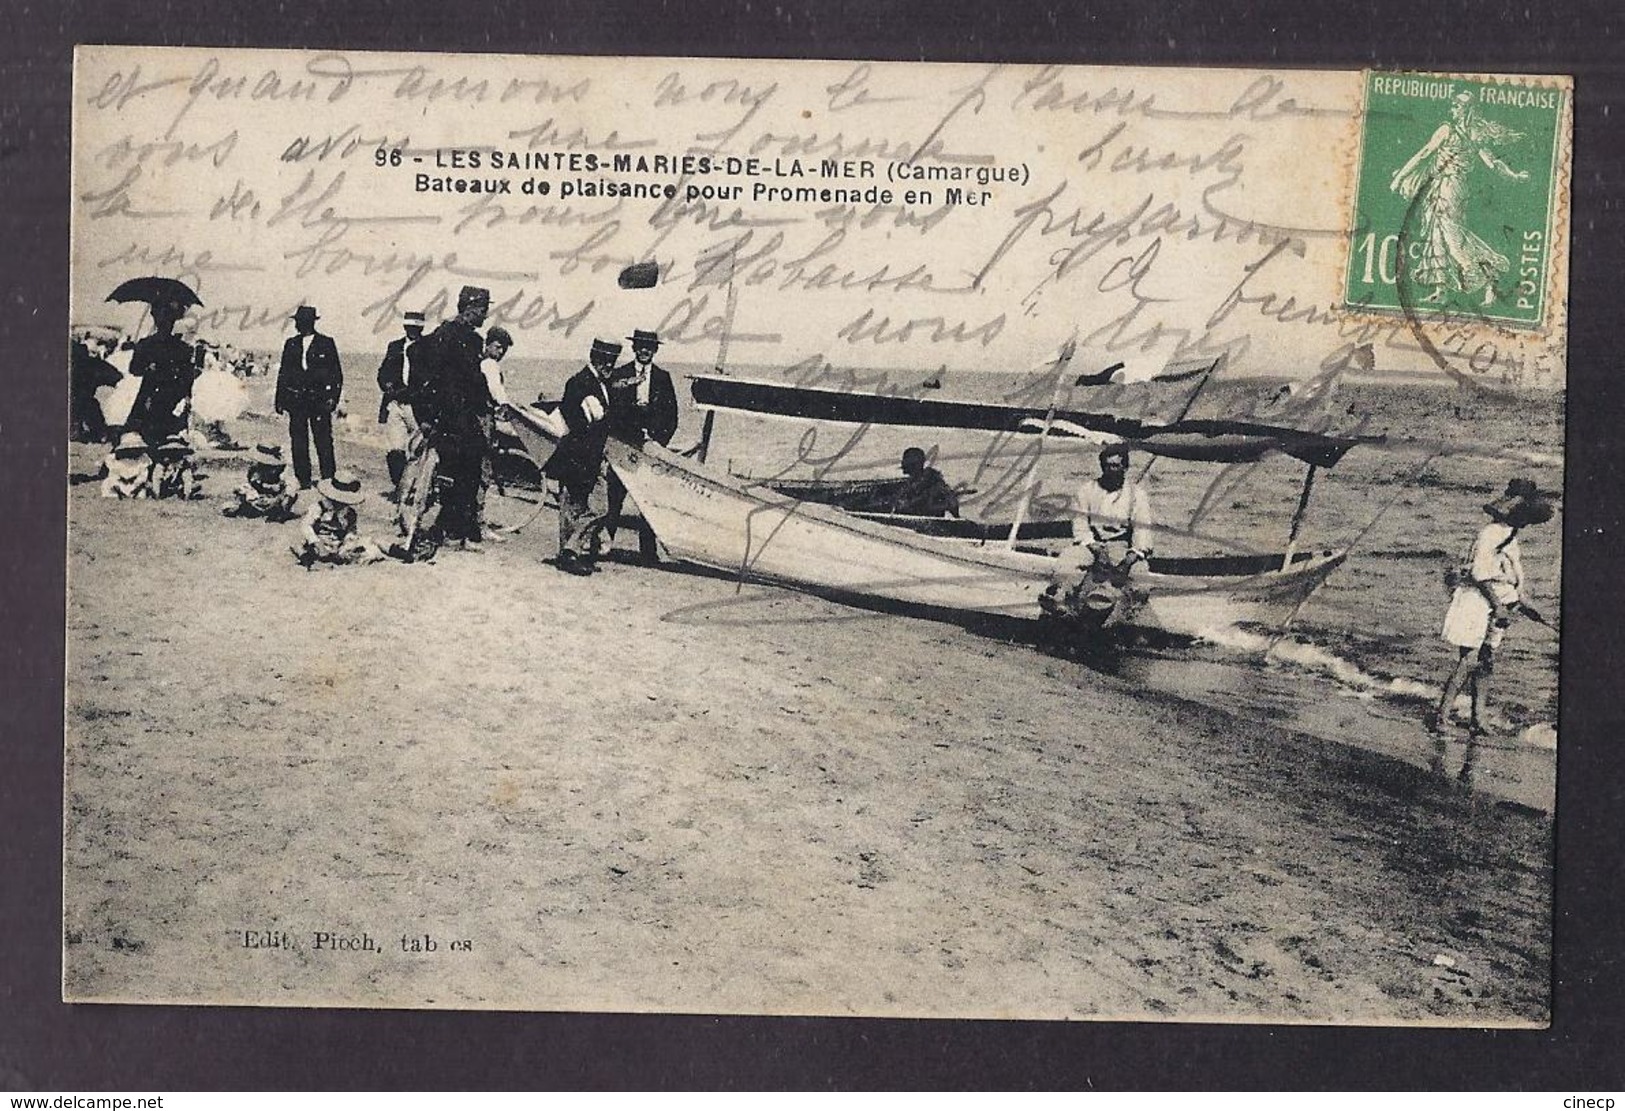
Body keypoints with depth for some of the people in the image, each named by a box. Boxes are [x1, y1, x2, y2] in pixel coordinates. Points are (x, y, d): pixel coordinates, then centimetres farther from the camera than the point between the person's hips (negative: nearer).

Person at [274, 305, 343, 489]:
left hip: (319, 400, -4)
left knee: (324, 442, -5)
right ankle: (303, 482, 8)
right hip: (296, 399, 4)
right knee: (298, 443, 3)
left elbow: (337, 373, 2)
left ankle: (328, 480, 0)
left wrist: (333, 398, -7)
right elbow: (283, 373, 15)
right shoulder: (291, 344, 13)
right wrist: (280, 399, 8)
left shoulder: (326, 344, 2)